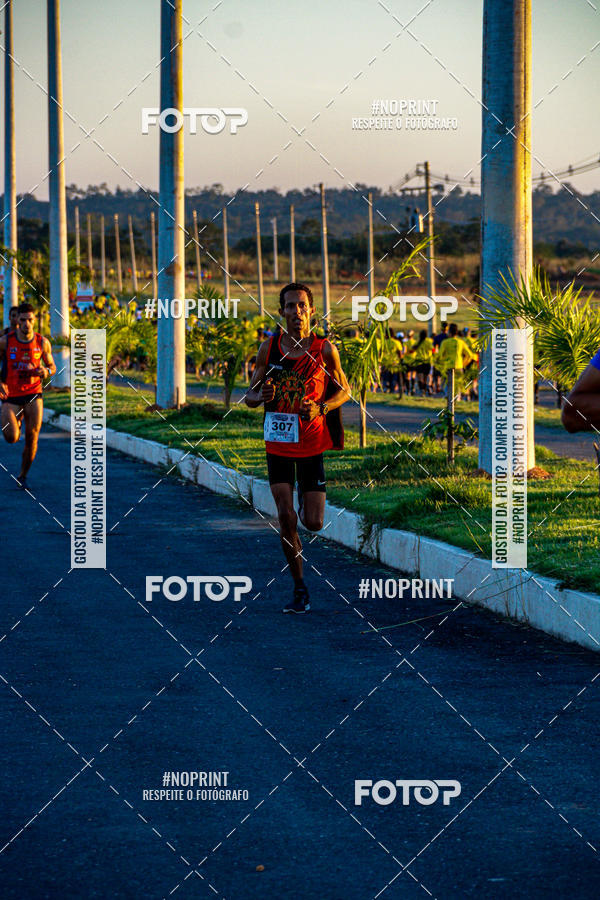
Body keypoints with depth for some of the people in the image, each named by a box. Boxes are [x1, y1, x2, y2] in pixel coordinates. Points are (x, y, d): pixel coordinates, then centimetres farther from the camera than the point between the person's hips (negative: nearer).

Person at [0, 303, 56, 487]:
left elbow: (52, 366, 13)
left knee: (32, 438, -6)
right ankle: (15, 423, 24)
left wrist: (46, 371, -12)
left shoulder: (42, 343, 0)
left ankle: (23, 476, 16)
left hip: (33, 394, 1)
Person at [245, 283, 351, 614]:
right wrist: (260, 395, -18)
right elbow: (250, 396, 6)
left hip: (312, 443, -1)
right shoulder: (269, 348, -2)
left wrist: (321, 408, -14)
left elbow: (343, 390, 6)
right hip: (278, 443, 1)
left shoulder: (325, 349, -6)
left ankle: (308, 497, 36)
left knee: (313, 523, -2)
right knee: (286, 519, -3)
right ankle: (299, 589, 11)